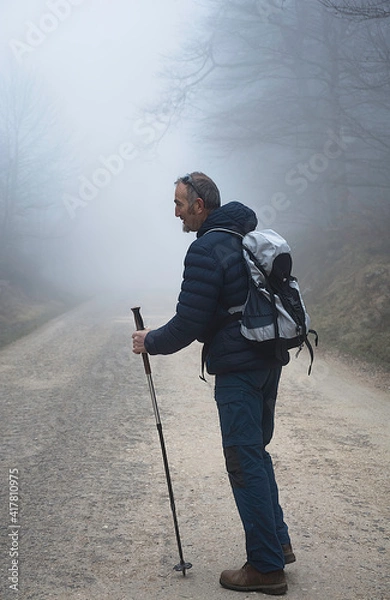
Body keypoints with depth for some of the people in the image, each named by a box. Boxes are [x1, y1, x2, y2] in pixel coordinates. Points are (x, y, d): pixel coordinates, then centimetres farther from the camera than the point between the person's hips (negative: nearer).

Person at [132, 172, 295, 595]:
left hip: (237, 369, -9)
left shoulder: (207, 249, -15)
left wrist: (150, 343, 0)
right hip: (269, 360, 10)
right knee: (256, 452, 20)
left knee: (245, 462, -1)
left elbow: (188, 325, -17)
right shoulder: (250, 238, 14)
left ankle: (267, 568, 7)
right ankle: (278, 543, 28)